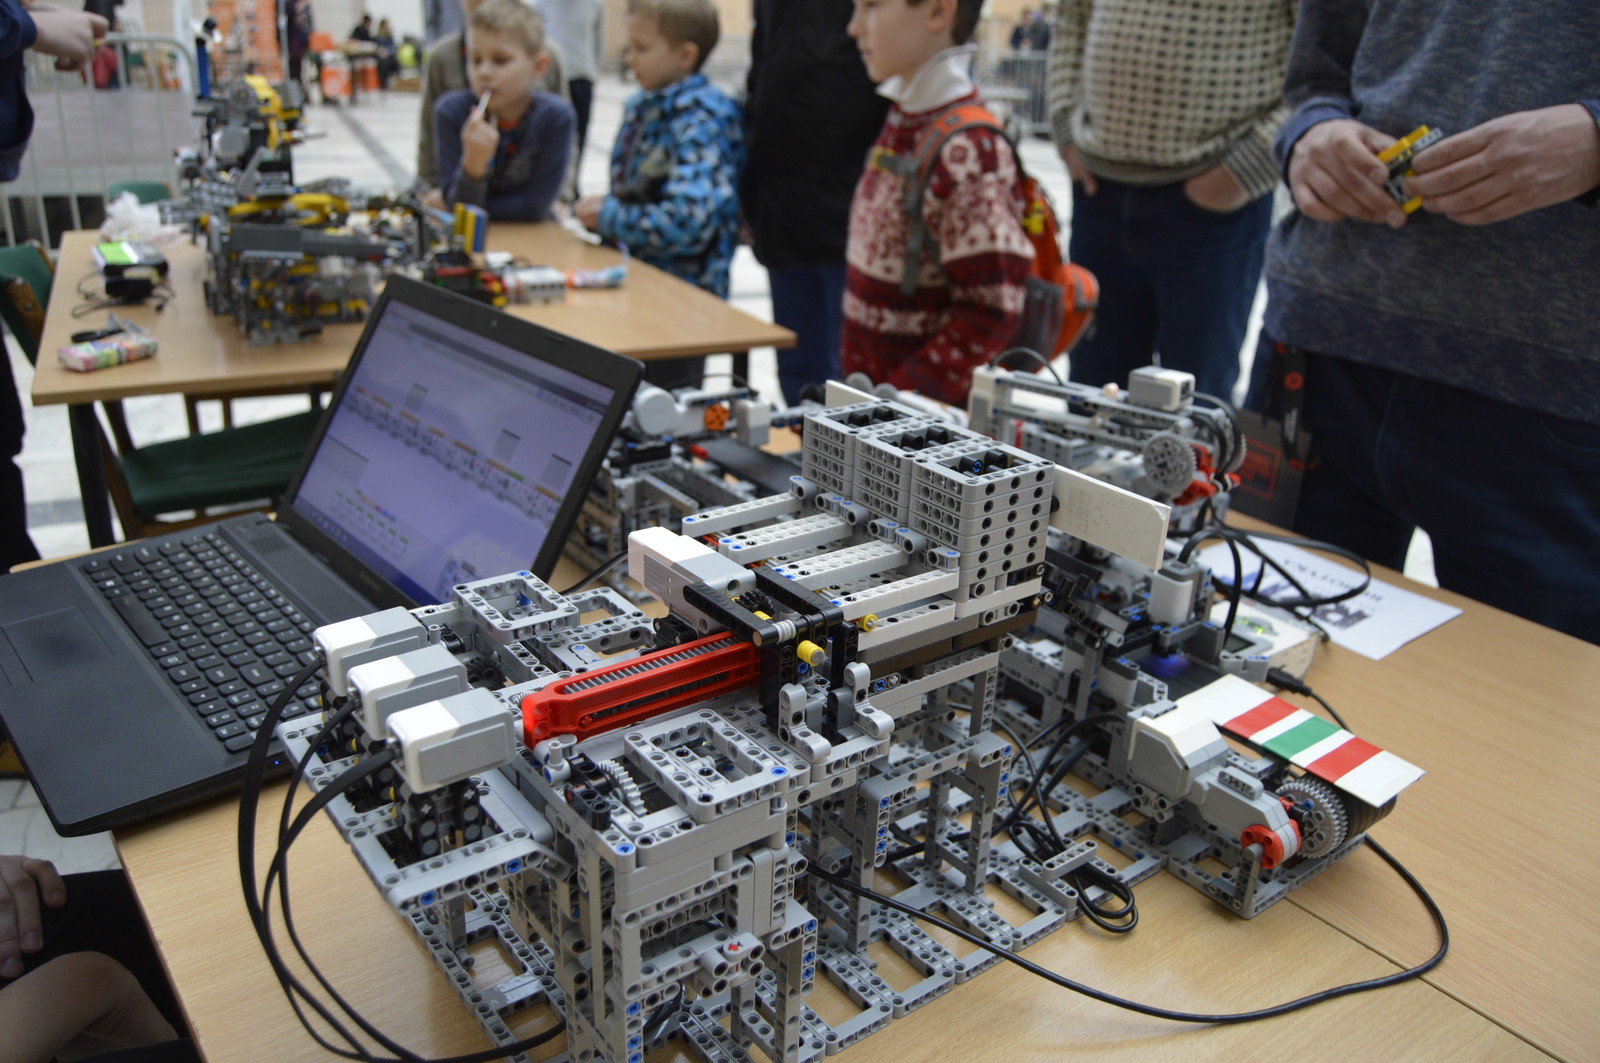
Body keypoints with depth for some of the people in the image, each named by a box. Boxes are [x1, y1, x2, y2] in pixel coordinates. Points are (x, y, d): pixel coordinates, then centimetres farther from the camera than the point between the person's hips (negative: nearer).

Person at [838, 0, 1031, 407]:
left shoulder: (968, 151, -20)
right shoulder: (903, 119, 5)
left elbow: (992, 312, -21)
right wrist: (856, 392, 10)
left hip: (933, 414, -7)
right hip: (870, 392, 7)